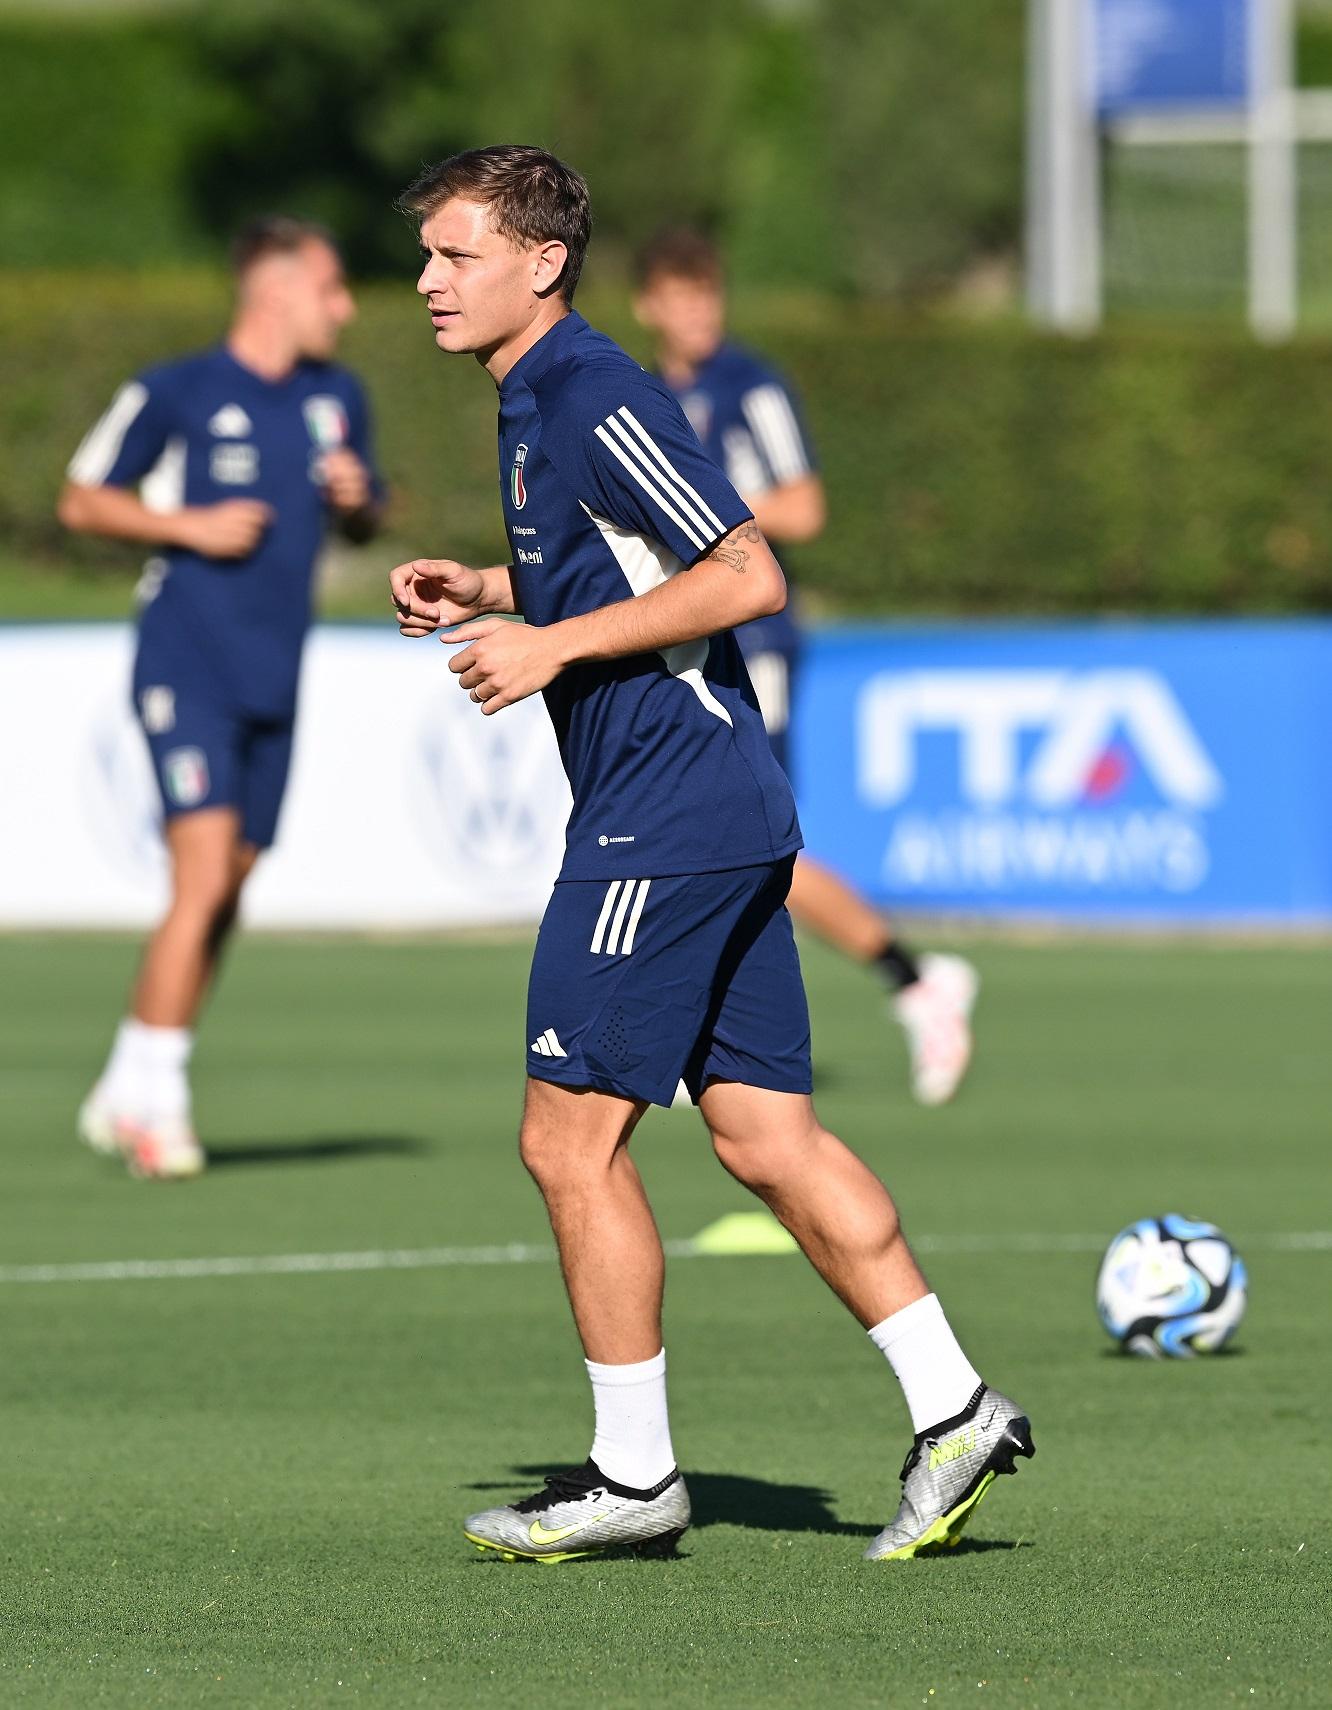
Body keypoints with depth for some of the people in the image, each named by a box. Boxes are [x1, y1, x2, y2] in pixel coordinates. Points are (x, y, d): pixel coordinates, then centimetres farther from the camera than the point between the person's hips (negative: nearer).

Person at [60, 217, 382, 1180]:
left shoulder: (338, 398, 13)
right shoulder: (174, 394, -4)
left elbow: (364, 521, 23)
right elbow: (83, 501, 1)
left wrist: (358, 498, -1)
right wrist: (191, 524, -13)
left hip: (274, 683, 6)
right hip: (188, 667, -6)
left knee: (225, 897, 7)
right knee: (205, 877, -17)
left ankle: (127, 1095, 18)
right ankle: (155, 1101, -12)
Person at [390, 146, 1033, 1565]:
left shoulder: (598, 404, -14)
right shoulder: (535, 408, 17)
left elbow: (747, 578, -19)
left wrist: (554, 644, -19)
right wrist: (485, 592, 16)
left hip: (665, 821, -10)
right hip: (725, 814, 10)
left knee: (570, 1137, -5)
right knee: (763, 1133, 8)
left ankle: (631, 1472, 1)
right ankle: (953, 1406, 7)